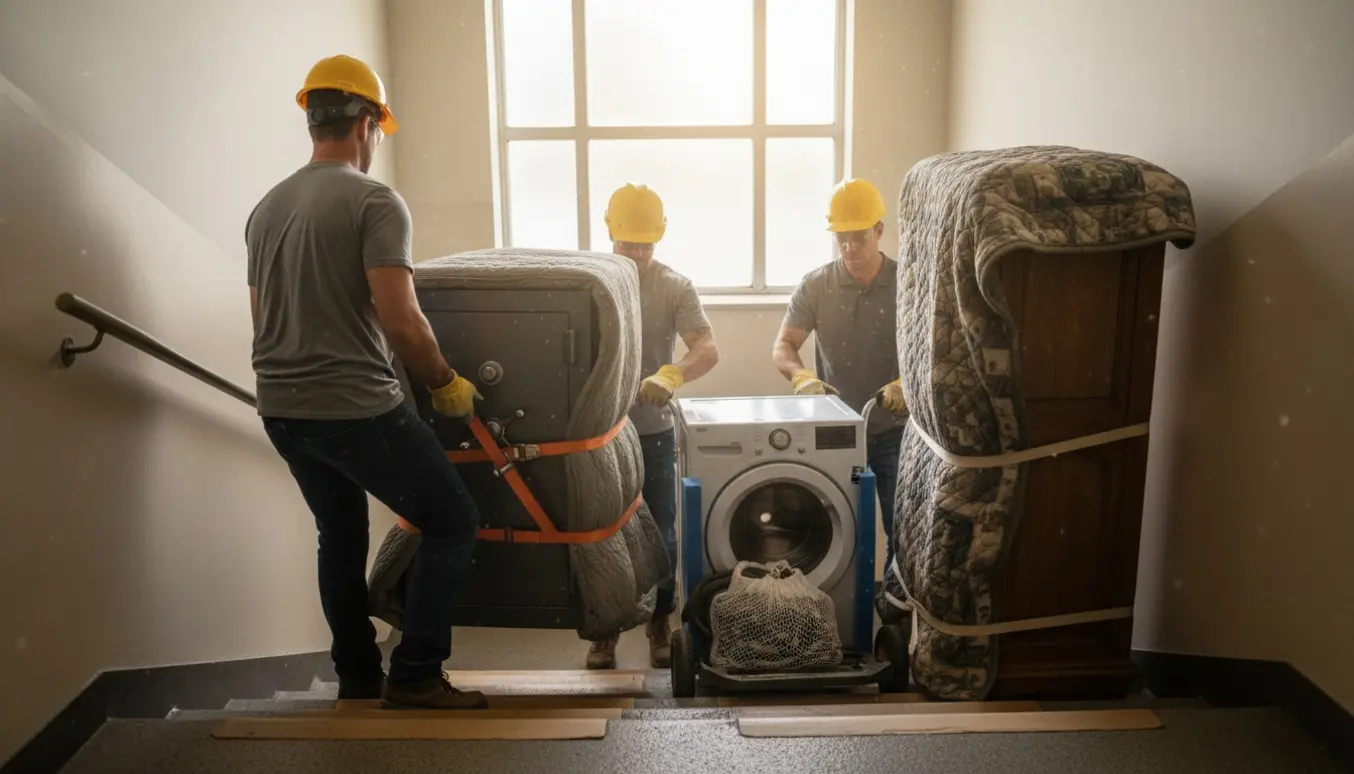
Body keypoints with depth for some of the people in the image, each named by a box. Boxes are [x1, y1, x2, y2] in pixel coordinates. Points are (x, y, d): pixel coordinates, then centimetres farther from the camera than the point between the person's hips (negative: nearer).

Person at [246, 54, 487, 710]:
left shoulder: (267, 208, 12)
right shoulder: (374, 201, -12)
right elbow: (399, 320, -21)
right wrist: (446, 383, -6)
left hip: (281, 409, 8)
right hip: (356, 409, -8)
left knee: (341, 536, 22)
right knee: (452, 521, 5)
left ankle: (357, 676, 30)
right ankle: (415, 675, 6)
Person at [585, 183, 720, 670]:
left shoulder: (676, 288, -4)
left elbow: (708, 350, -16)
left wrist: (671, 375, -36)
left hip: (653, 432, 0)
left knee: (660, 532, 8)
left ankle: (661, 625, 25)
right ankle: (605, 628, 22)